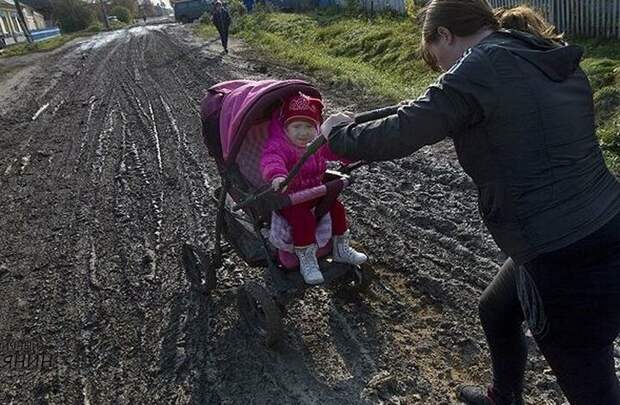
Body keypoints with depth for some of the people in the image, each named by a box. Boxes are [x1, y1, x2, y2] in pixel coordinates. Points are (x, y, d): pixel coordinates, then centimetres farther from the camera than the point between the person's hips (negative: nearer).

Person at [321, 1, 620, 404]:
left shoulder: (480, 69, -16)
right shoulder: (559, 62, 8)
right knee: (496, 311, 30)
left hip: (569, 266, -9)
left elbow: (395, 138, -15)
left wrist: (336, 128, 3)